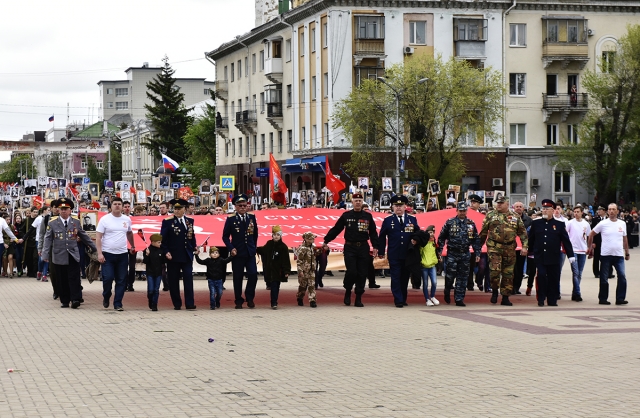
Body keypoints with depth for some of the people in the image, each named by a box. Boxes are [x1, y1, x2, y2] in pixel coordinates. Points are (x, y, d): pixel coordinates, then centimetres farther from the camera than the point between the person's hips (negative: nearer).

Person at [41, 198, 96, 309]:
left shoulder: (76, 223, 8)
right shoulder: (52, 224, 4)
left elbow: (84, 236, 17)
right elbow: (48, 240, 2)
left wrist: (94, 248, 20)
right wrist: (45, 255, -7)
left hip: (73, 256, 0)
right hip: (59, 257, 0)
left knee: (74, 278, -7)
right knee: (62, 280, 3)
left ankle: (75, 299, -8)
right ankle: (64, 301, 11)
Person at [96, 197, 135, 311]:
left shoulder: (127, 219, 7)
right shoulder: (104, 219, -4)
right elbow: (98, 237, -6)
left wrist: (133, 246, 27)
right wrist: (99, 253, -12)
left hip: (122, 254, 3)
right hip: (107, 254, -3)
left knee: (121, 280, 2)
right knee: (108, 278, -8)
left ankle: (118, 304, 9)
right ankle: (106, 297, 20)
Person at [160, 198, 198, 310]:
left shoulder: (190, 221, 10)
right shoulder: (167, 221, -1)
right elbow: (163, 239, -4)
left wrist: (194, 246, 4)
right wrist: (166, 252, -13)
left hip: (187, 255, 2)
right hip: (173, 256, -2)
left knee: (188, 279, -4)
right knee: (173, 281, 3)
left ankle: (189, 304, -3)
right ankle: (177, 304, 11)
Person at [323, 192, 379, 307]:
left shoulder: (368, 216, 8)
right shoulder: (346, 215, 4)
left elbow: (373, 233, 10)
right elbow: (335, 229, 6)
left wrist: (375, 247, 3)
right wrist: (326, 241, 4)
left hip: (363, 248, 2)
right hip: (349, 248, -2)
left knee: (362, 274, 1)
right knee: (351, 272, -12)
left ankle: (358, 298, 9)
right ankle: (348, 291, 13)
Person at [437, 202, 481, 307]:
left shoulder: (471, 224, 8)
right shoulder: (450, 222, 0)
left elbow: (476, 240, 13)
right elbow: (441, 238, 3)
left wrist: (477, 253, 8)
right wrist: (439, 251, -2)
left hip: (465, 254, 3)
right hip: (452, 254, -3)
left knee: (462, 278, 2)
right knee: (450, 275, -6)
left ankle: (459, 299, 8)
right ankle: (447, 292, 22)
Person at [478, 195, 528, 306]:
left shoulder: (515, 217, 10)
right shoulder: (490, 215, 6)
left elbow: (523, 233, 10)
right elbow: (483, 232, 9)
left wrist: (525, 246, -1)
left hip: (509, 249, 2)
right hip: (494, 248, -2)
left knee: (508, 274, 5)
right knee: (495, 270, -16)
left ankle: (505, 297, 15)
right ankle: (494, 291, 7)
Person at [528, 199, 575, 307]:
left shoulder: (560, 224, 4)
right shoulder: (536, 223, 6)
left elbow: (566, 241, 4)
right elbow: (531, 239, 12)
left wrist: (571, 255, 1)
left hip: (554, 258, 0)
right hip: (540, 257, 0)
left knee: (553, 279, 3)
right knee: (541, 276, -8)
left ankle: (552, 300, 12)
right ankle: (541, 299, 3)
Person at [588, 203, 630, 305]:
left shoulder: (622, 224, 6)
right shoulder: (603, 224, -3)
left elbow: (625, 239, 15)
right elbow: (591, 235, 6)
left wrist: (627, 253, 15)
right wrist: (590, 247, 5)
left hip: (619, 255, 2)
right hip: (605, 255, -2)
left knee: (622, 277, -6)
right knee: (604, 279, 5)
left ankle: (620, 298, 0)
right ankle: (602, 299, 14)